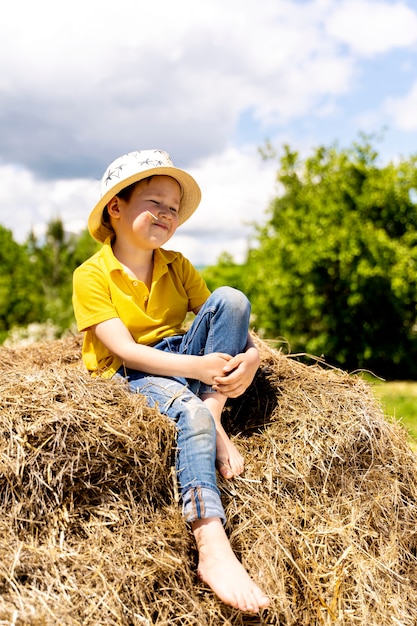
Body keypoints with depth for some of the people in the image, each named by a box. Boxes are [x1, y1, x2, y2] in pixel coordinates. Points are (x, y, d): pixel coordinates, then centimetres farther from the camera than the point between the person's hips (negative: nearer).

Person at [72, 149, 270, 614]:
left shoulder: (177, 266, 9)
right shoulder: (91, 275, -8)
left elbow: (227, 318, 2)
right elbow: (125, 350, -18)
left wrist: (250, 355, -22)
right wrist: (197, 368, -29)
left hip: (185, 359, 5)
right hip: (130, 376, -5)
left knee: (230, 298, -17)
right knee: (190, 411, -37)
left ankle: (215, 421, -23)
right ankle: (212, 550, -43)